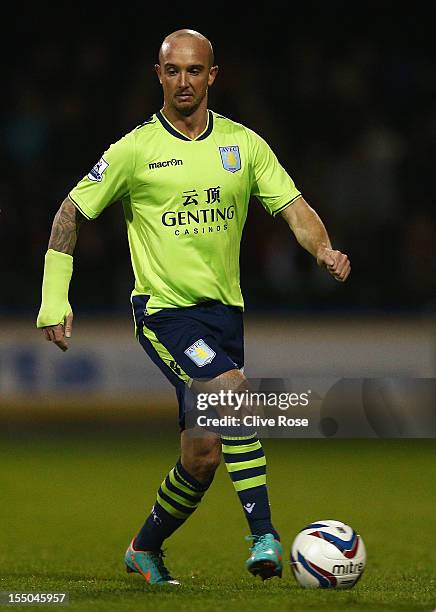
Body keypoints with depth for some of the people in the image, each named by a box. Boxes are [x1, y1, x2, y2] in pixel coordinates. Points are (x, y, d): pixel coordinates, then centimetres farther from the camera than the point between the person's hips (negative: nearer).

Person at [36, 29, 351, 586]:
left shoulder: (243, 144, 6)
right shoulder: (136, 150, -3)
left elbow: (294, 208, 2)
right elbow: (71, 213, 4)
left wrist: (324, 249, -19)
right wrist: (54, 299, -2)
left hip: (223, 310, 4)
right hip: (163, 309, -4)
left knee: (203, 455, 6)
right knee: (233, 393, -28)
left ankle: (146, 549, 29)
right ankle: (265, 535, -25)